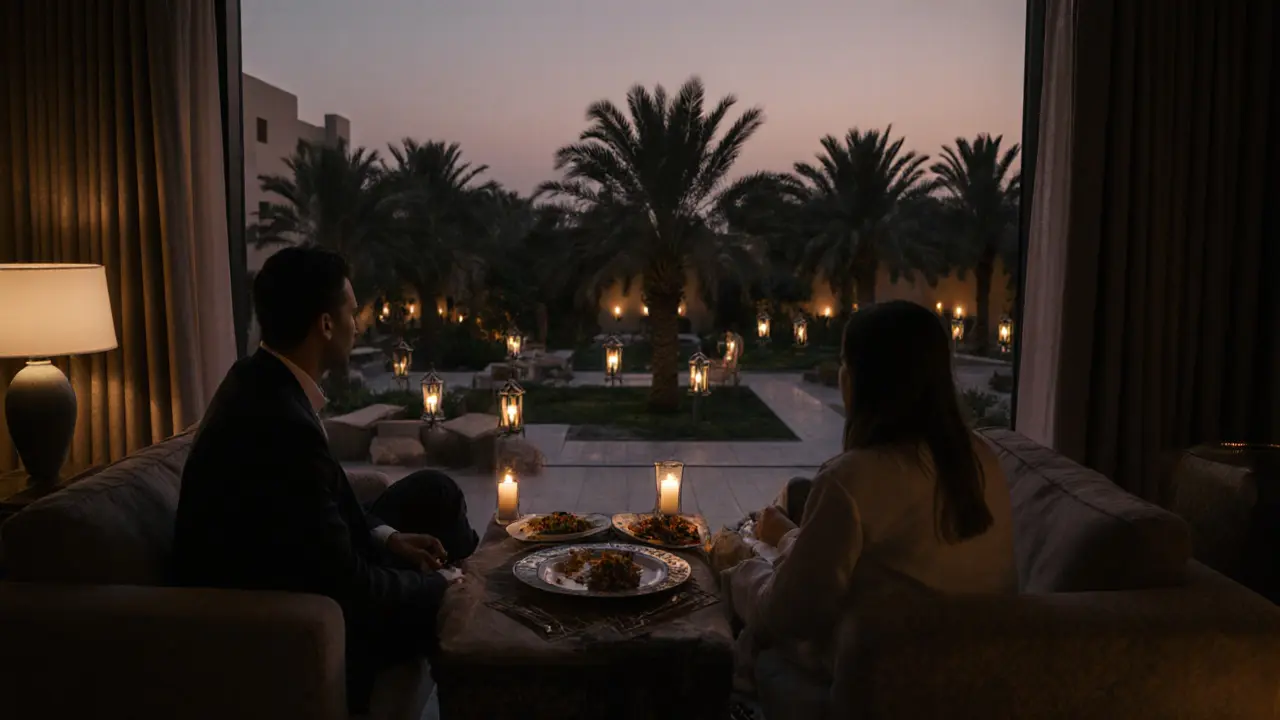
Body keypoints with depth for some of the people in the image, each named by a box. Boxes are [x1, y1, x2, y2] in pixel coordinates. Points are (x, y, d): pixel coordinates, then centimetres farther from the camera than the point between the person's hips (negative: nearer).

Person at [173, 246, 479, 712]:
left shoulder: (261, 382, -4)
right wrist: (433, 585, -10)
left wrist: (385, 537, 1)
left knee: (433, 492, 10)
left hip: (291, 568, 9)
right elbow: (347, 587, -27)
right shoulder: (283, 426, -34)